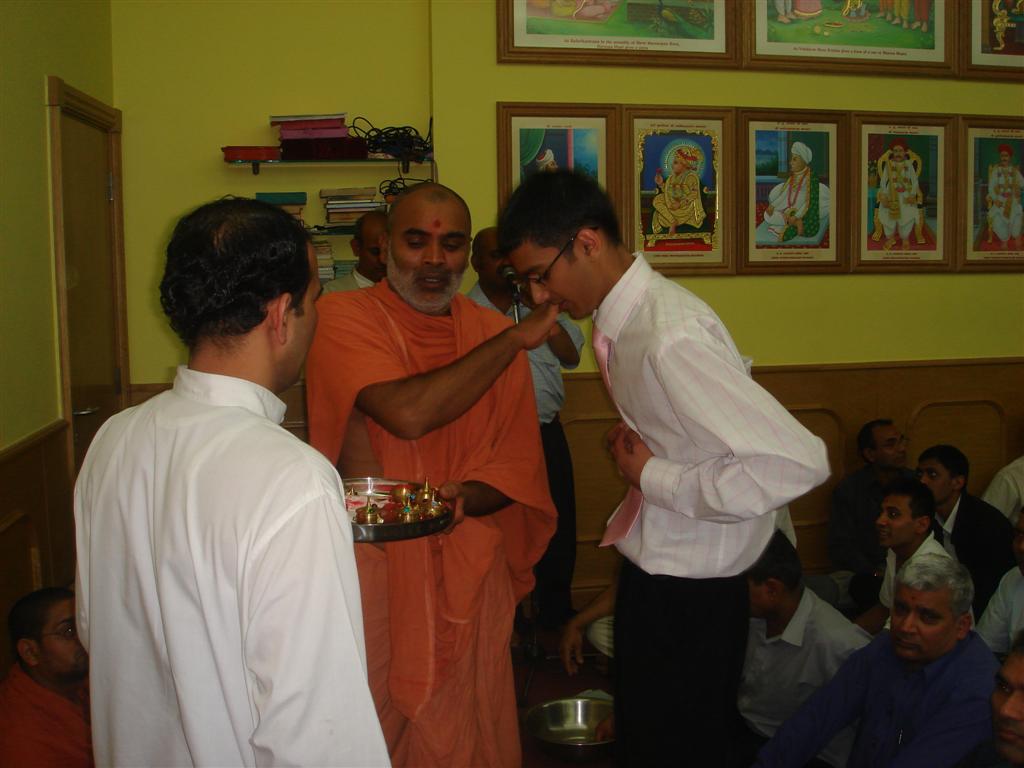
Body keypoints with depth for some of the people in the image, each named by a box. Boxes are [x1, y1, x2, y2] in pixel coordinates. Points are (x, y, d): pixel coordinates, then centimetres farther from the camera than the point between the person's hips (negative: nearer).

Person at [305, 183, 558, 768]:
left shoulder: (493, 333, 6)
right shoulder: (345, 316, -6)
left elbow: (520, 466, 5)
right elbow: (407, 414, -23)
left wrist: (461, 496, -16)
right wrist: (515, 340, -17)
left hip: (467, 571, 3)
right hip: (369, 562, -3)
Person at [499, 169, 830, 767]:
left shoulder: (672, 339, -28)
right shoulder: (622, 317, -1)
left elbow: (797, 463, -32)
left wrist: (656, 478, -22)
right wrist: (634, 450, -1)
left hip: (690, 589, -9)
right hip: (651, 566, 9)